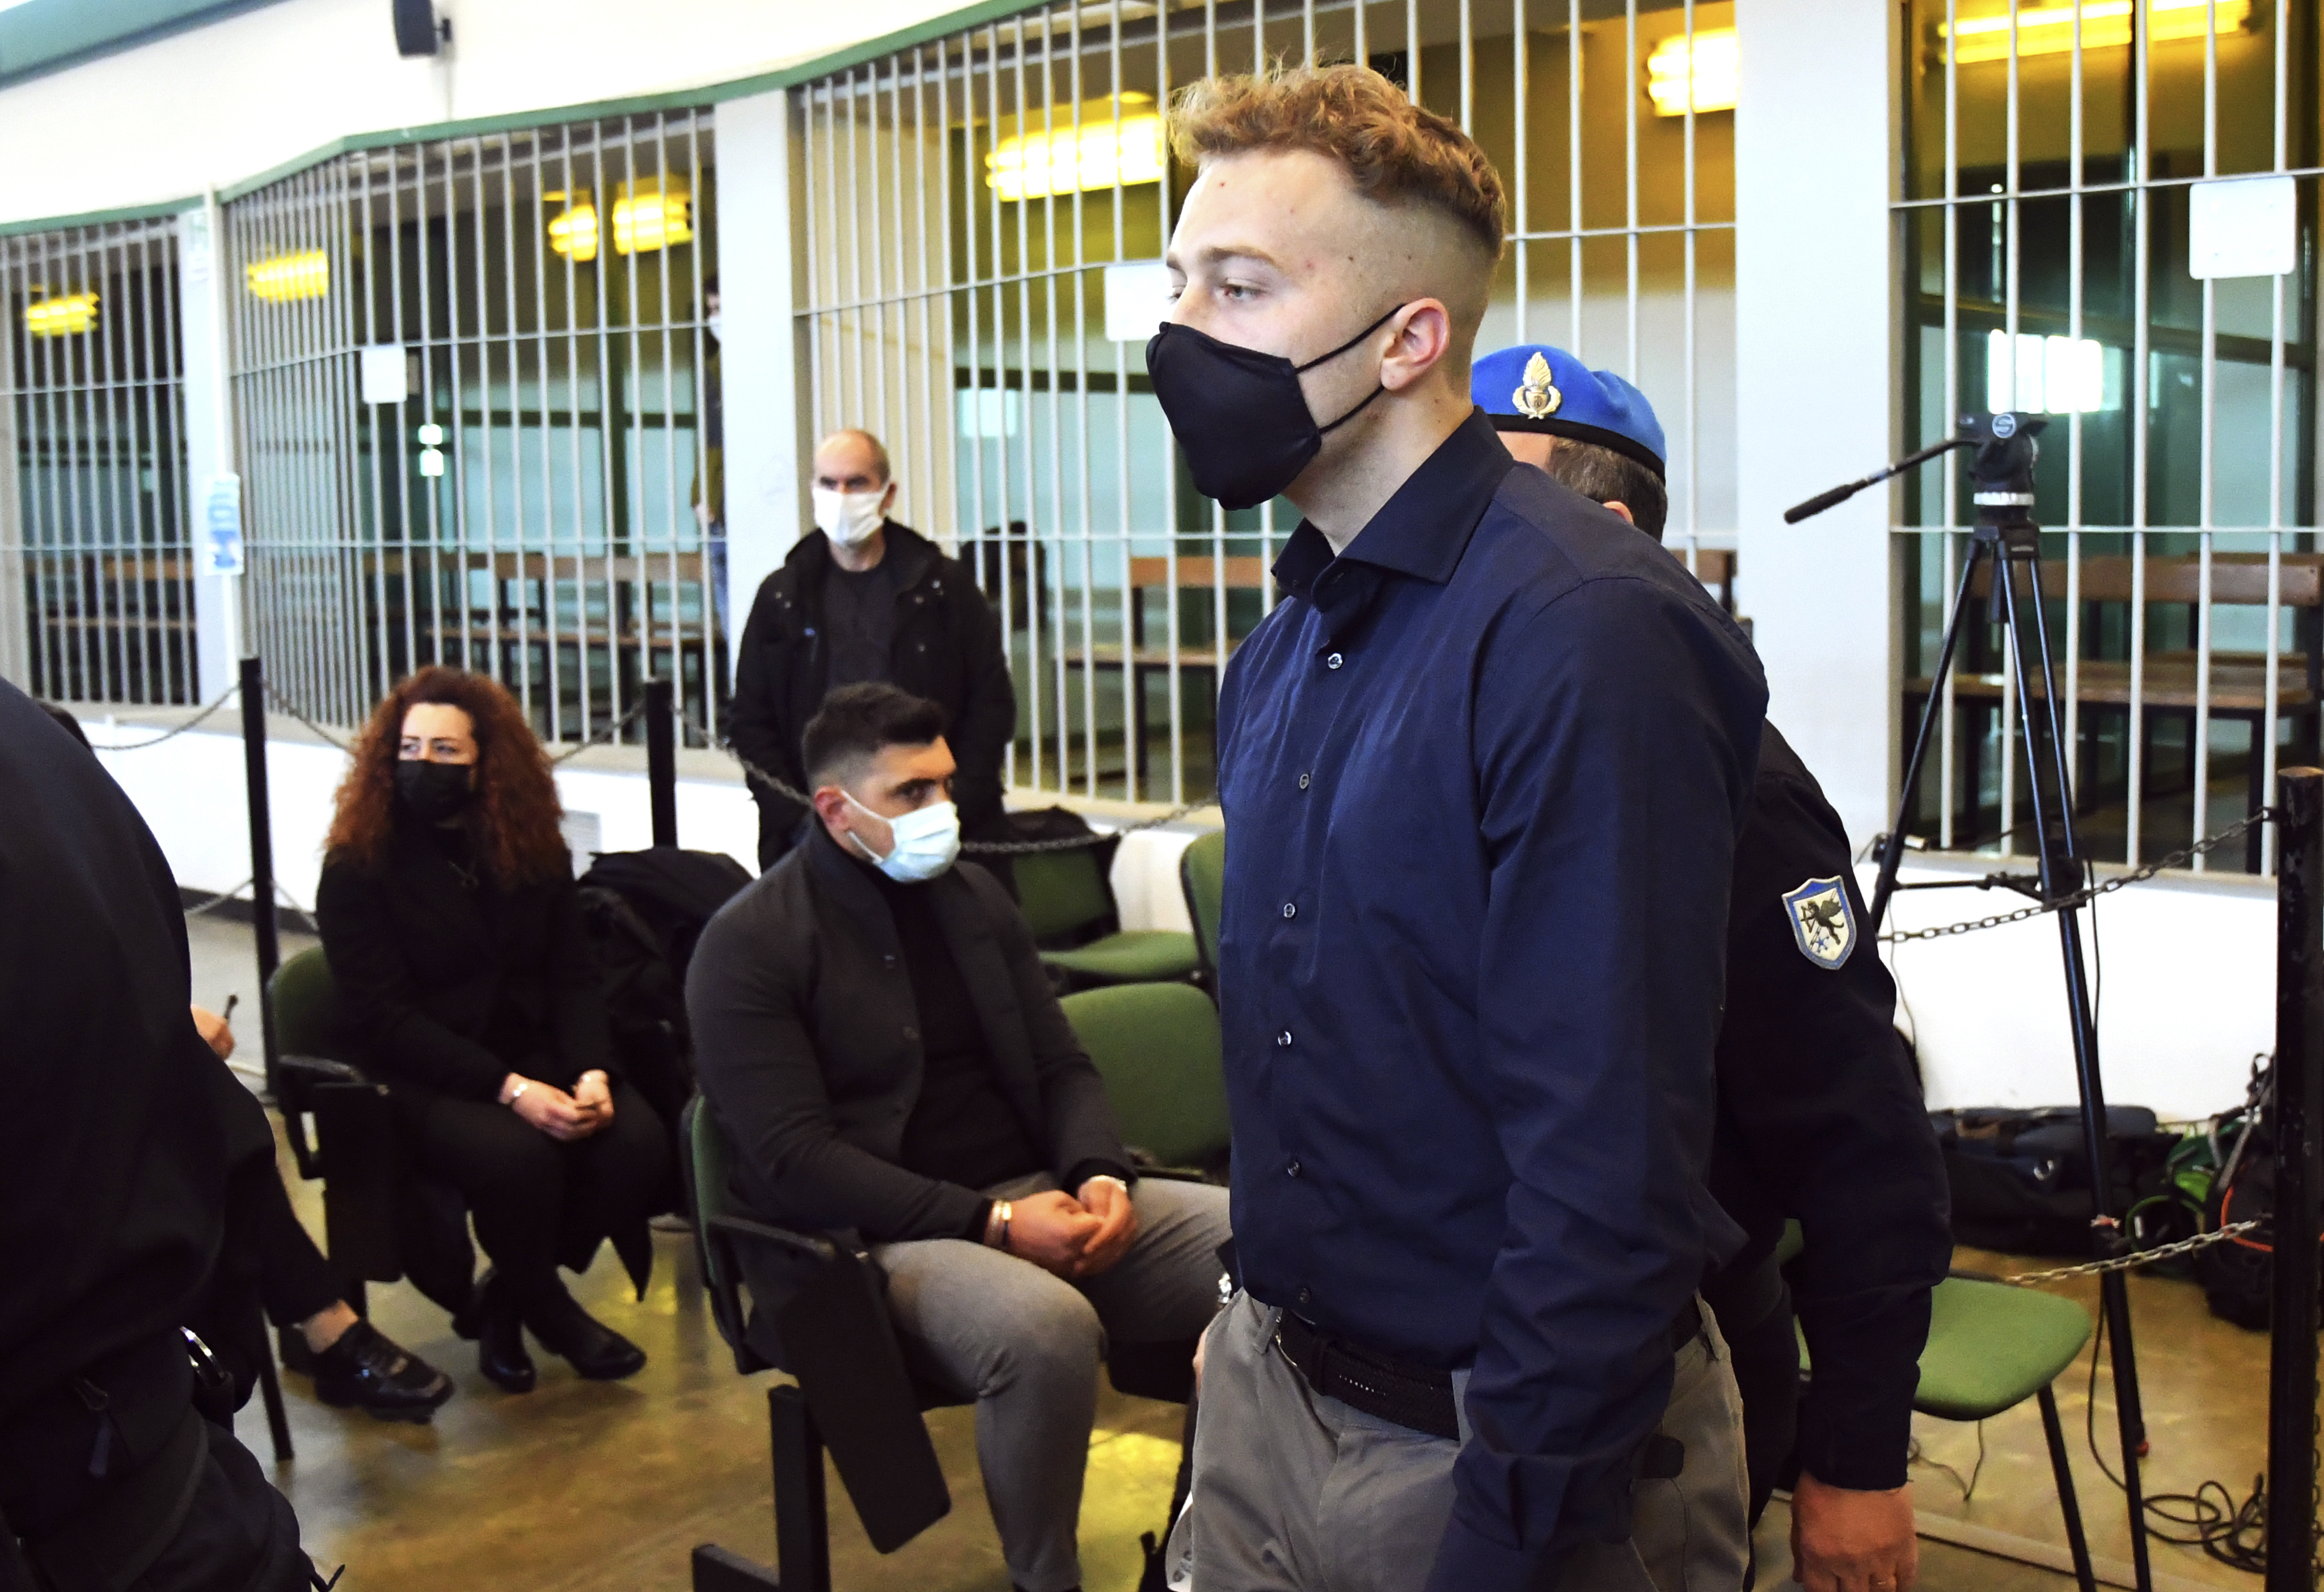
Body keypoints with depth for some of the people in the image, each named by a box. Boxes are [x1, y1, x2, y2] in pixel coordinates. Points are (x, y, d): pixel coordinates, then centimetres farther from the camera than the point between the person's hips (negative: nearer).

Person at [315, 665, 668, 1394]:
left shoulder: (536, 853, 8)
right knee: (515, 1154, -35)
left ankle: (506, 1304, -1)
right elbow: (384, 1019, -12)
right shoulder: (357, 869, -6)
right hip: (422, 1079, -4)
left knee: (637, 1138, -24)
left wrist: (592, 1072, -16)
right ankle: (547, 1308, -2)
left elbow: (574, 977, 5)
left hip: (535, 1056, 5)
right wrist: (510, 1089, -23)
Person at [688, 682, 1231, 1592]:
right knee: (1048, 1329, -38)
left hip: (1038, 1198, 6)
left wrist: (1101, 1177, -8)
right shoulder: (750, 945, -4)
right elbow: (794, 1159, -13)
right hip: (871, 1241, -6)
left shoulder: (974, 897, 15)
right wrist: (994, 1224, -21)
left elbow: (1064, 1068, 16)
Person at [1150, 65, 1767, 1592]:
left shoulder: (1584, 636, -22)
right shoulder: (1283, 652, 7)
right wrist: (1260, 1309, 13)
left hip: (1517, 1459, -7)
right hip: (1272, 1399, 8)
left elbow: (1612, 1165, -24)